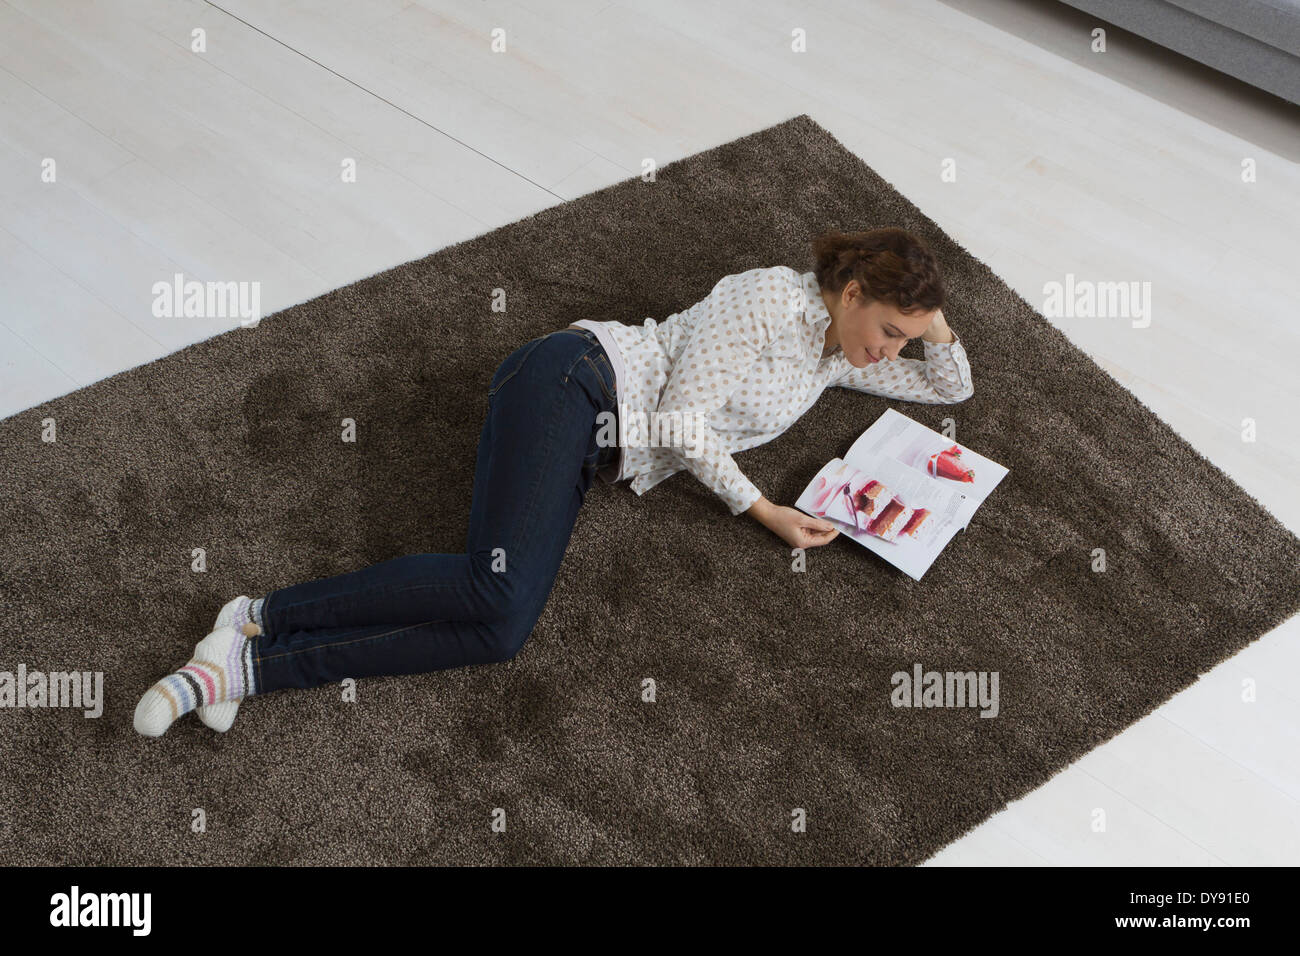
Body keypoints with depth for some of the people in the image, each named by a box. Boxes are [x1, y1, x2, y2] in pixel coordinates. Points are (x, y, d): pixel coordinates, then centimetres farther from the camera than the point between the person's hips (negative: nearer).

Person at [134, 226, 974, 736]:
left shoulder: (837, 353, 21)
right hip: (573, 383, -8)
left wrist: (935, 324, 12)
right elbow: (682, 420, -11)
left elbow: (952, 389, 32)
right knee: (500, 591, -30)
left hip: (590, 450, 8)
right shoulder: (772, 298, -6)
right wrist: (763, 511, -9)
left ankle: (257, 664, -20)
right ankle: (264, 619, -21)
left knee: (500, 631, -18)